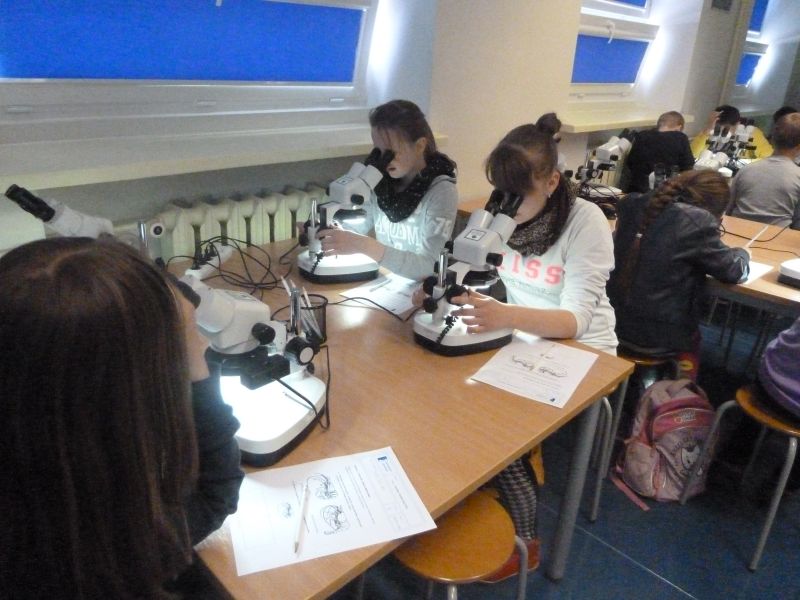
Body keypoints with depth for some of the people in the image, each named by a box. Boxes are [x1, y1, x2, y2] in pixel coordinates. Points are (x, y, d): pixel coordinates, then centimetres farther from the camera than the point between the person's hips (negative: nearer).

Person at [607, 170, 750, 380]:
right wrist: (742, 254, 19)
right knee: (693, 335, 28)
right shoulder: (698, 220, -17)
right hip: (654, 337, -5)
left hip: (612, 321, 6)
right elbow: (734, 270, -4)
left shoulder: (634, 203, 0)